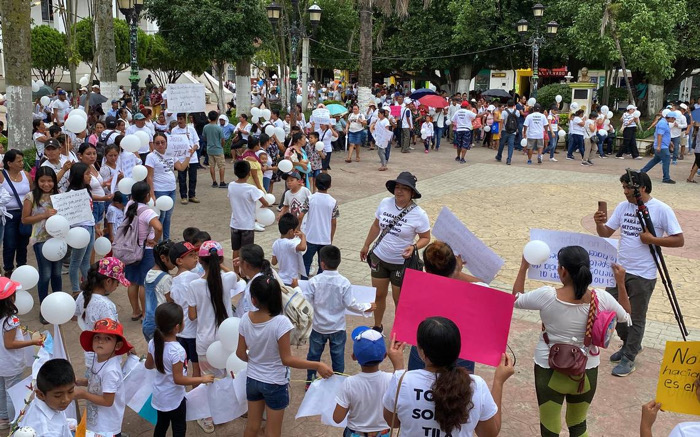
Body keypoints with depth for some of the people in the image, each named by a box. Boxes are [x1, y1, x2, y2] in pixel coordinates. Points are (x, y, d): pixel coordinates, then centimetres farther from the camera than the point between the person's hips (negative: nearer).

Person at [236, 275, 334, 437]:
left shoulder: (246, 319, -13)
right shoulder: (281, 322, -27)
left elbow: (241, 353, -2)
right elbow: (287, 360, -25)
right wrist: (317, 366, -21)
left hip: (252, 380, 4)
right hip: (275, 384, -4)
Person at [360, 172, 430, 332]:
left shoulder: (419, 215, -19)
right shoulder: (385, 203, -7)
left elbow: (425, 238, -8)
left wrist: (414, 247, -27)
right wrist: (366, 245, 15)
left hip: (402, 263, -4)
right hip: (379, 258, 4)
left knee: (399, 299, 10)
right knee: (378, 295, 17)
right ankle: (377, 327, 38)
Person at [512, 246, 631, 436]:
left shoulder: (546, 295, -21)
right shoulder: (601, 298, -15)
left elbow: (516, 299, -1)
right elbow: (626, 317, 6)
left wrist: (523, 268, 8)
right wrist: (621, 283, 11)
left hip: (550, 371, -2)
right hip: (586, 372, 2)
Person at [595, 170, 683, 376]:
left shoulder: (662, 210, -12)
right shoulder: (623, 206, 4)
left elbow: (679, 240, -11)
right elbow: (606, 233, 4)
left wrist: (651, 239, -20)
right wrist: (599, 223, -16)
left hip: (643, 275, -6)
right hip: (619, 269, 6)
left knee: (636, 318, 7)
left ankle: (629, 358, 22)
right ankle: (629, 344, 38)